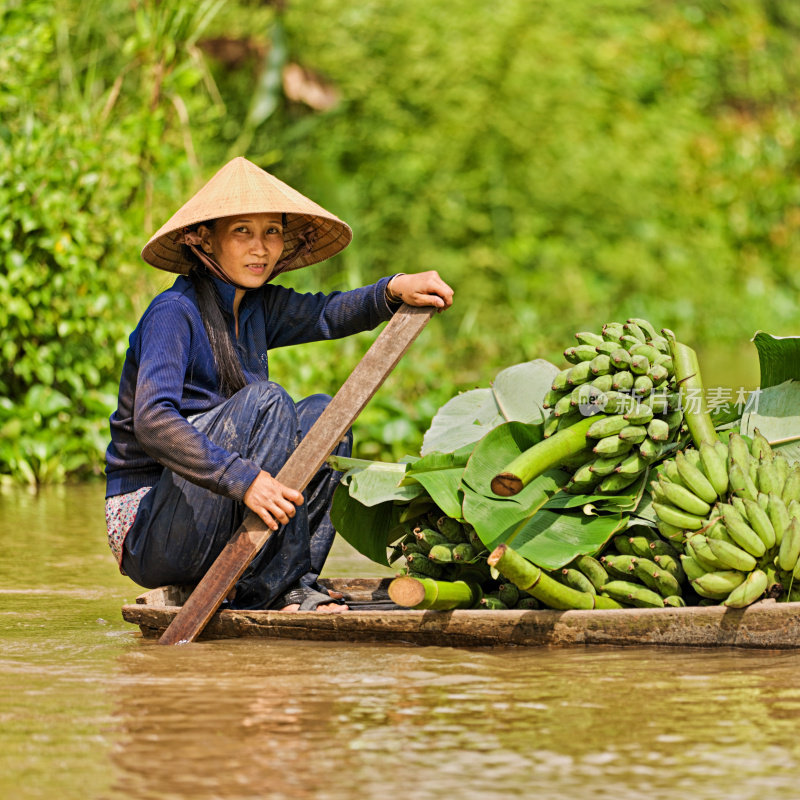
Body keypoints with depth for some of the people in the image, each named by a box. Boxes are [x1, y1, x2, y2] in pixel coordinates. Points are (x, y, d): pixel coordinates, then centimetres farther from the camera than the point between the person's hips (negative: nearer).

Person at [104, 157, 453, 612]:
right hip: (148, 537, -8)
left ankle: (294, 580, -9)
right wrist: (242, 479, -38)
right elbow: (152, 421, -29)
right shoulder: (174, 313, -18)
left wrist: (395, 291, -18)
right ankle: (273, 588, -21)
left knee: (322, 415, -2)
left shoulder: (258, 307, 9)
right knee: (264, 403, -23)